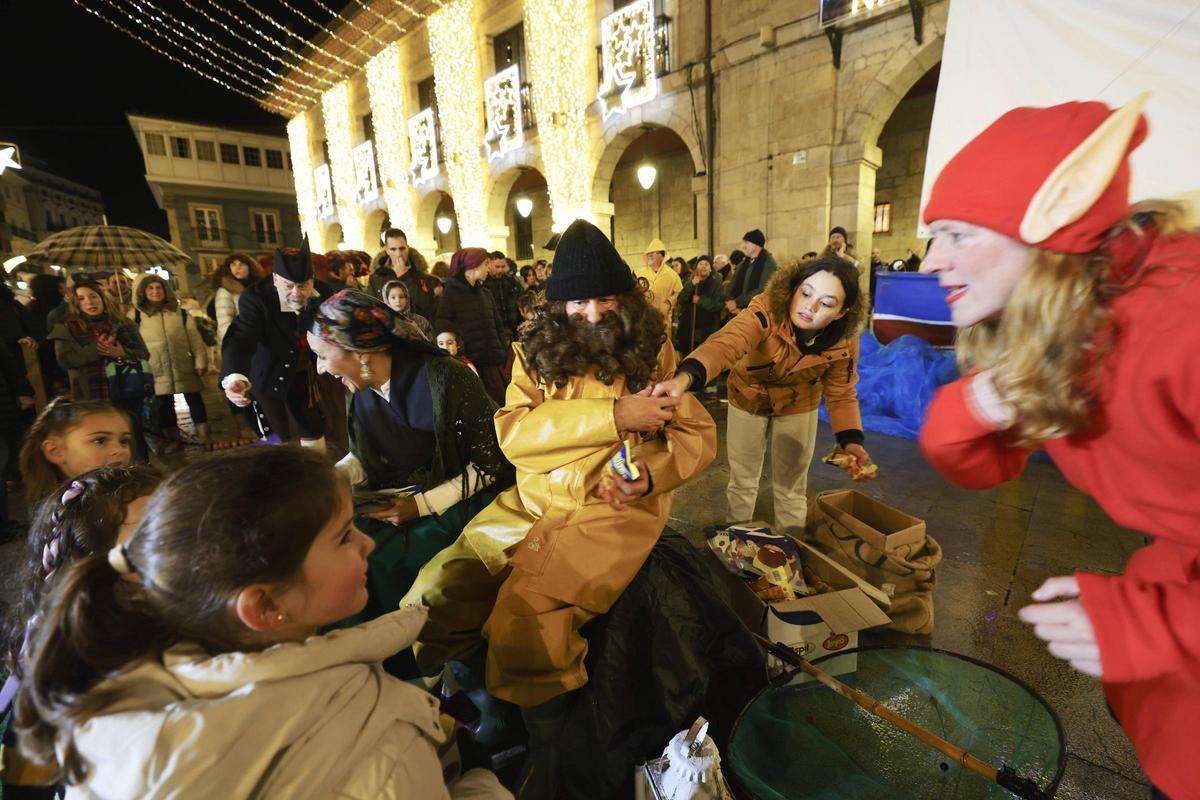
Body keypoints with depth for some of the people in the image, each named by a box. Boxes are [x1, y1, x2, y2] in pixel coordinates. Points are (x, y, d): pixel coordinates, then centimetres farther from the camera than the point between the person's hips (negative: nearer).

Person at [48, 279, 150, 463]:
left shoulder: (124, 325, 10)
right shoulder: (66, 328, 7)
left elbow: (144, 354, 4)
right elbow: (65, 359, -5)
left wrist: (122, 353, -15)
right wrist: (95, 349, -18)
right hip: (92, 399, -1)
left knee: (136, 446, 5)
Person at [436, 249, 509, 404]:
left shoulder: (485, 294, 17)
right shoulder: (451, 294, 0)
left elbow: (498, 326, 19)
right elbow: (443, 330, -5)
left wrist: (504, 353, 7)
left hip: (495, 363, 5)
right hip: (470, 364, -5)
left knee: (500, 403, 4)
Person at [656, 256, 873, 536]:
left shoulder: (844, 342, -24)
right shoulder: (766, 311, -37)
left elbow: (841, 394, -10)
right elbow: (726, 342, -56)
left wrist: (851, 440, -28)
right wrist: (685, 376, -75)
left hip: (798, 404, 2)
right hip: (748, 396, -1)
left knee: (791, 486, 13)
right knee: (742, 480, 12)